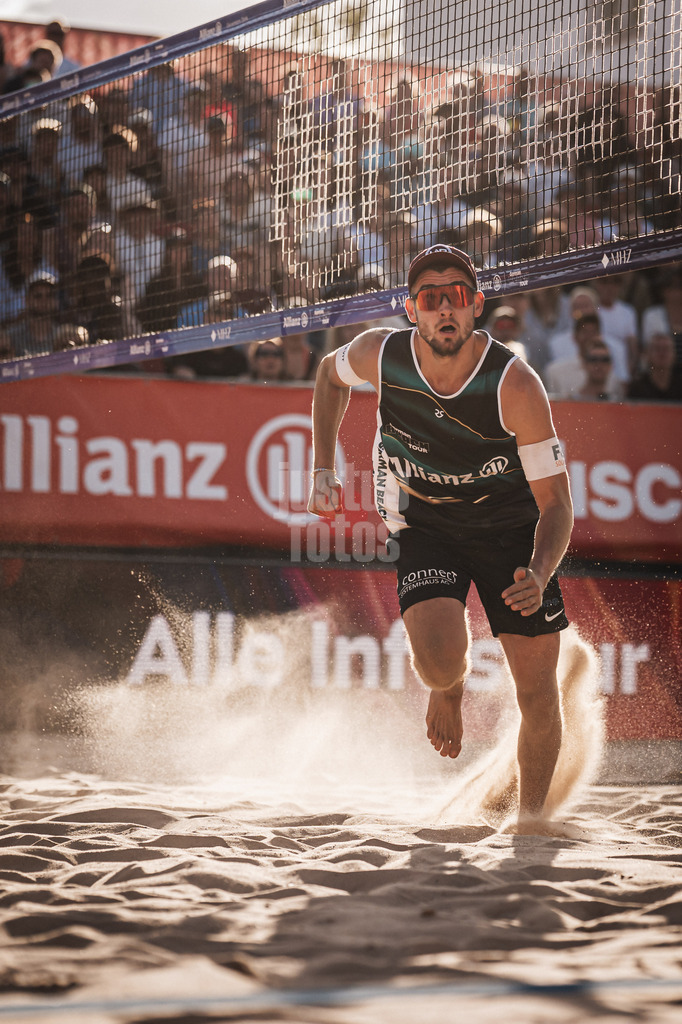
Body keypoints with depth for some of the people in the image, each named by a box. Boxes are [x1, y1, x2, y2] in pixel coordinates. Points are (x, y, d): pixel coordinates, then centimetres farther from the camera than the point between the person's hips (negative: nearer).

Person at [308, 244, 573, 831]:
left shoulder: (515, 385, -27)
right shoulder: (380, 355, -20)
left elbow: (557, 504, -24)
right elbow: (330, 374, 7)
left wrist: (538, 577, -42)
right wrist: (323, 470, 2)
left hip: (511, 526, -1)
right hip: (424, 523, 1)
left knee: (538, 695, -3)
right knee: (439, 660, -25)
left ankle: (530, 820, 23)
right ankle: (449, 690, 14)